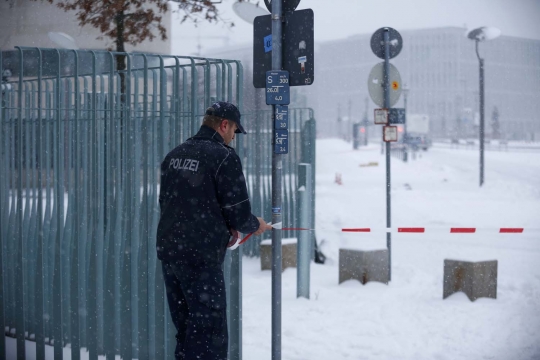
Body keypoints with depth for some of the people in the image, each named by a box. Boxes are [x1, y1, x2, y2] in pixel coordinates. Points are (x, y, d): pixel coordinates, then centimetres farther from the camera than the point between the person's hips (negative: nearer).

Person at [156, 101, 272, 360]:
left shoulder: (175, 155, 11)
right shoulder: (224, 157, -12)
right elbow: (239, 214, -13)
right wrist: (255, 225, 10)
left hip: (168, 250, 8)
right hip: (201, 258, -8)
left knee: (185, 330, 17)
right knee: (210, 333, -2)